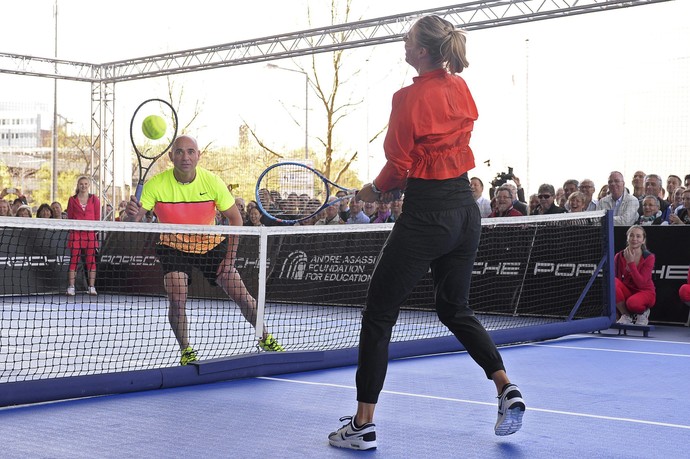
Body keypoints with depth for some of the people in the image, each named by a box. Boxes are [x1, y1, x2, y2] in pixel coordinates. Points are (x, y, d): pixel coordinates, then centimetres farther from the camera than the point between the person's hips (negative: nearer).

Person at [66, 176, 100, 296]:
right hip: (76, 233, 0)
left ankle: (92, 287, 5)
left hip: (90, 233, 0)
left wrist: (96, 230, -1)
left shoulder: (94, 199, 7)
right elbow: (69, 217, 8)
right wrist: (72, 227, -4)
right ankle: (71, 287, -2)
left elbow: (97, 217, 7)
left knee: (91, 260, 1)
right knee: (74, 260, -3)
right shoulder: (72, 199, 7)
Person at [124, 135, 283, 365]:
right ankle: (185, 351, 4)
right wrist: (131, 214, -53)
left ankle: (265, 339, 23)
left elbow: (235, 219, -8)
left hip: (212, 244, 1)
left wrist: (230, 257, -12)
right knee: (177, 300, -20)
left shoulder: (212, 182, -19)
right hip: (174, 247, -1)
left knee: (241, 295, -1)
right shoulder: (156, 184, -22)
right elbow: (133, 220, -28)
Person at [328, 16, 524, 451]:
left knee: (378, 315, 2)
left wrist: (375, 189, 10)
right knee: (456, 309, 23)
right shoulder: (462, 89, 8)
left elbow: (398, 167, -11)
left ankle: (363, 425, 6)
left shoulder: (410, 97, -14)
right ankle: (507, 389, 9)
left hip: (426, 216, -8)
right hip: (466, 209, 8)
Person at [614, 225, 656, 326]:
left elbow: (641, 283, -21)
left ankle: (643, 312, 0)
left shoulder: (649, 257, -11)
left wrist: (631, 262, -25)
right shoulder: (619, 256, -5)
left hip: (645, 292, -3)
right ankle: (626, 315, -15)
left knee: (633, 302, -38)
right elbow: (617, 280, 1)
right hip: (627, 291, 3)